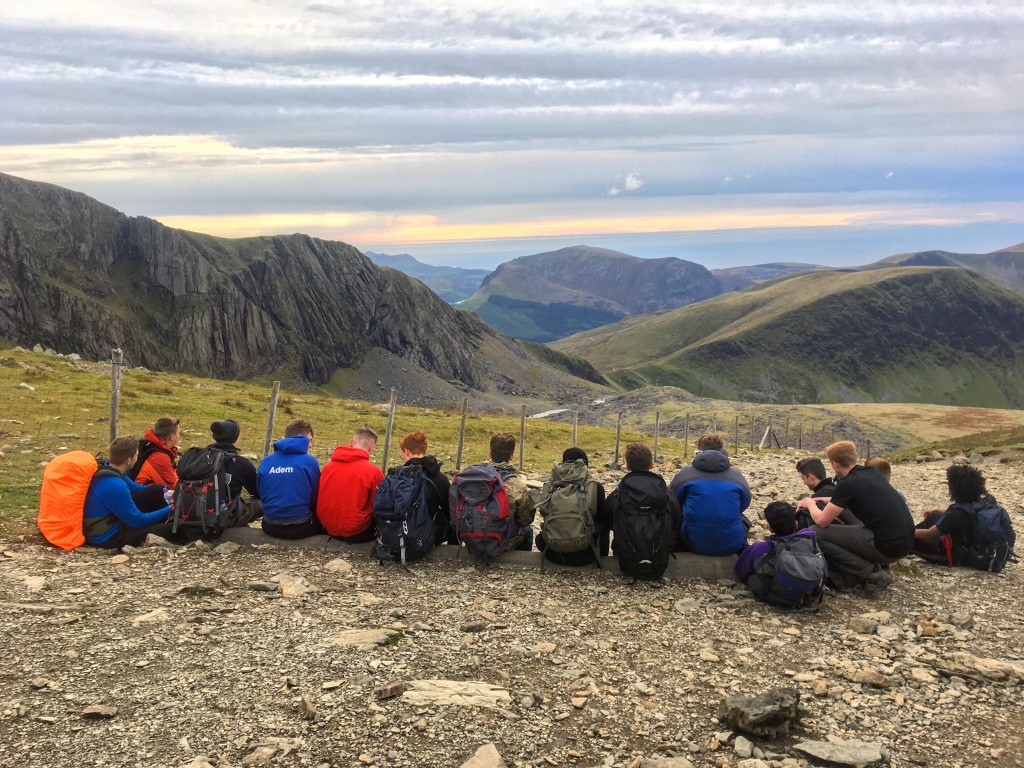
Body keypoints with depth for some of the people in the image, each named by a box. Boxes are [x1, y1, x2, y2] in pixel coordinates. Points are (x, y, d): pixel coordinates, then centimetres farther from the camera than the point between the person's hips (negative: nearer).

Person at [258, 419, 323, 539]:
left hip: (270, 526, 4)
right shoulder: (310, 462, -10)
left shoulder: (265, 461, 1)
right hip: (300, 527, -4)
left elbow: (261, 494, 12)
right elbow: (316, 498, 1)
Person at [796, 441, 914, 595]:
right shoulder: (872, 472, 11)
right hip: (906, 542, 8)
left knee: (817, 534, -6)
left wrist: (810, 504, 16)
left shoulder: (847, 484, -12)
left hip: (889, 547, -8)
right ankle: (877, 566, 13)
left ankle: (872, 574, -2)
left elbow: (821, 521, -4)